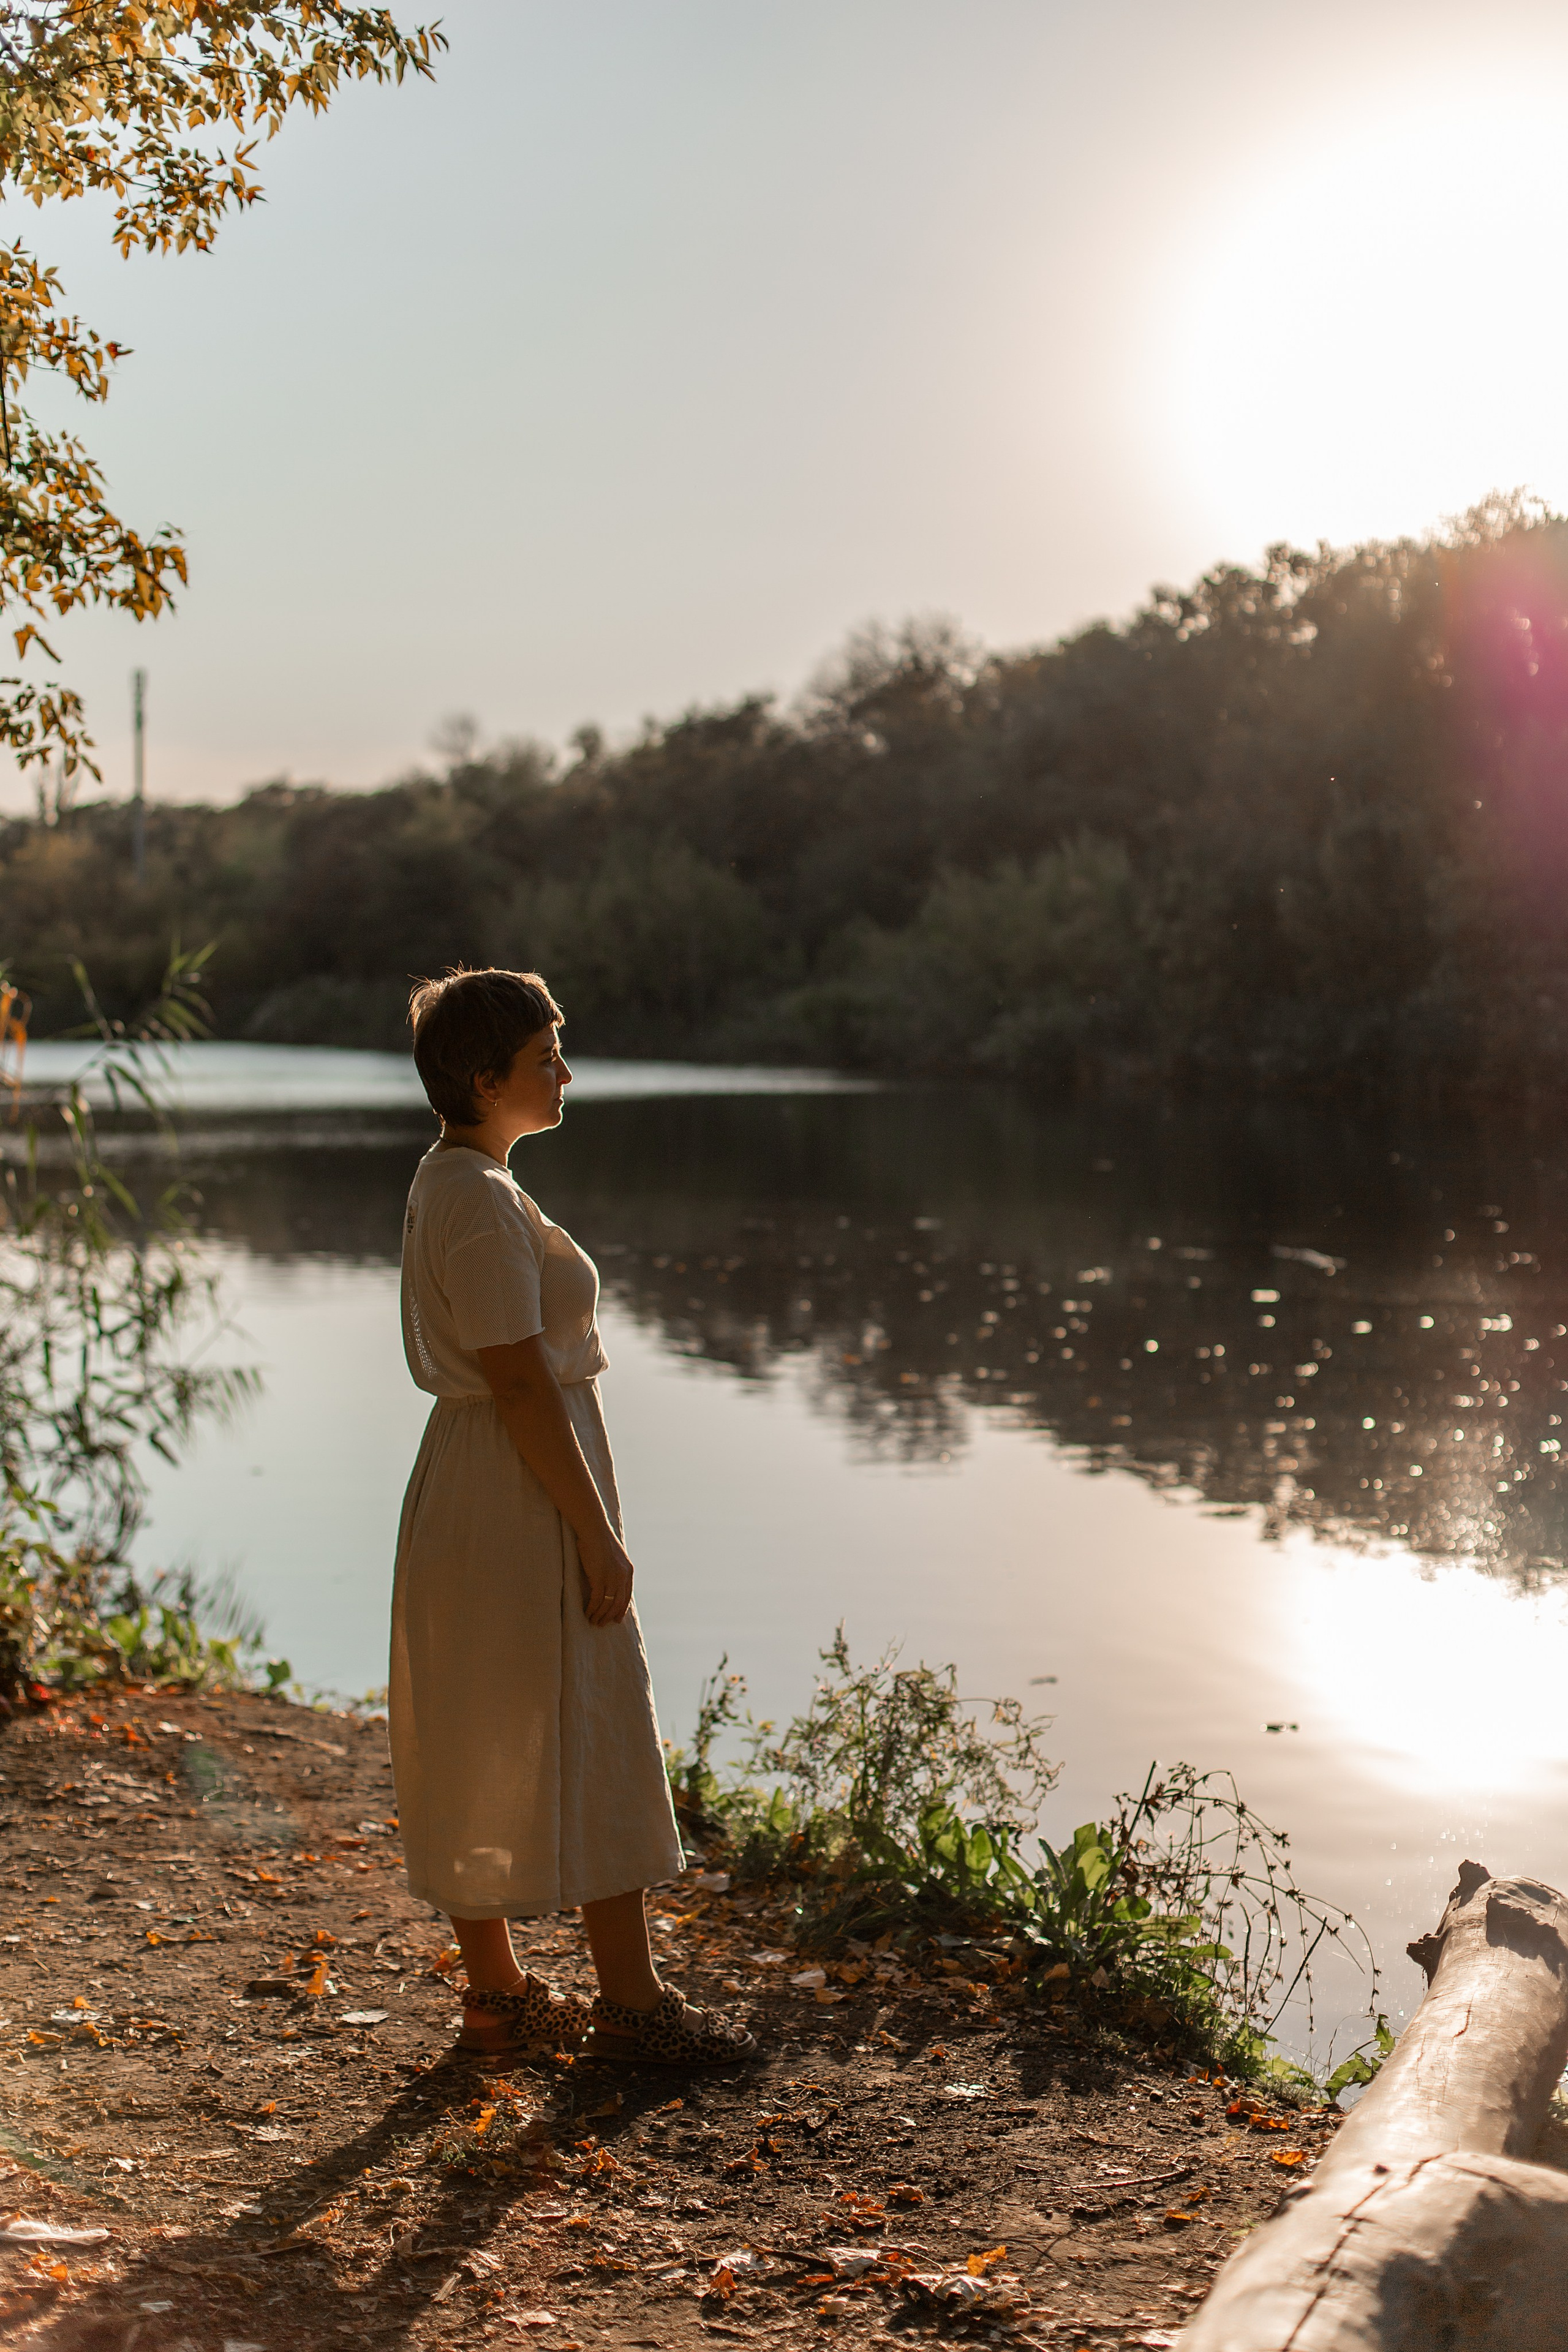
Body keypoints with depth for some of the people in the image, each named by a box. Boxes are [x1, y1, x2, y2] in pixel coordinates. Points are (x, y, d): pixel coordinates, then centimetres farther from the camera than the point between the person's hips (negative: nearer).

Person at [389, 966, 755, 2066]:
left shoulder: (452, 1182, 11)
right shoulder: (483, 1203, -21)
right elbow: (521, 1385, -23)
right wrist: (599, 1535, -18)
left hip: (467, 1482, 10)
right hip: (524, 1492, -10)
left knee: (482, 1748, 14)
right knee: (593, 1740, 1)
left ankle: (498, 1993, 24)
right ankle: (631, 2003, 13)